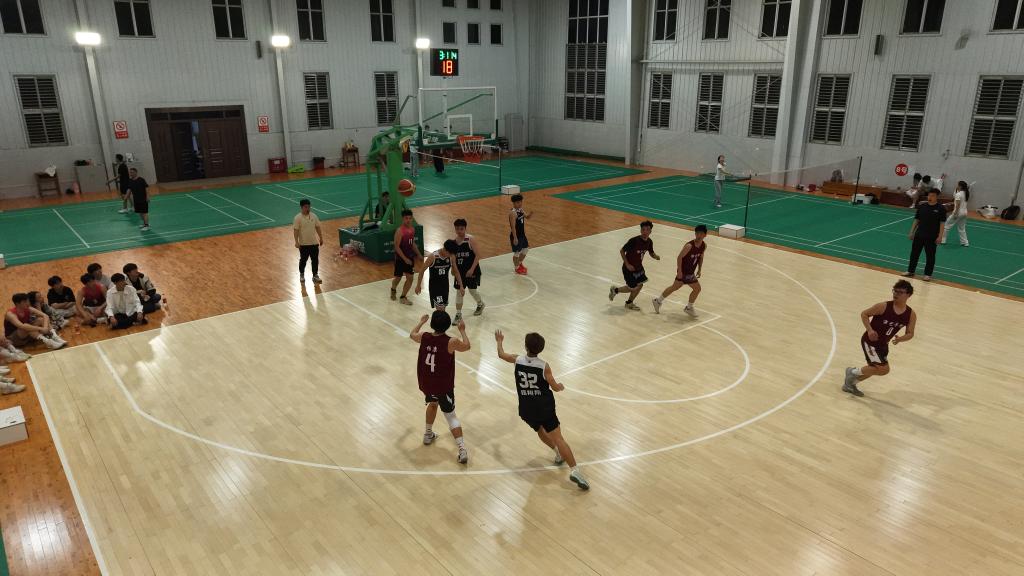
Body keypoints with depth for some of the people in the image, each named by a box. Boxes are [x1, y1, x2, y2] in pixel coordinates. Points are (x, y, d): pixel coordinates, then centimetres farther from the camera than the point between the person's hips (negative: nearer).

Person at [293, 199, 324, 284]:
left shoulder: (314, 216, 0)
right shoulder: (298, 218, -13)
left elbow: (318, 228, 8)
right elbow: (296, 230, -13)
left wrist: (321, 238, 10)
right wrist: (296, 242, -18)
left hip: (314, 242, 3)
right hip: (303, 244, -3)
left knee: (315, 259, 6)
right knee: (303, 259, 11)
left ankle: (315, 275, 18)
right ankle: (302, 275, 30)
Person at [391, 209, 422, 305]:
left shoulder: (413, 229, 3)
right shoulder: (399, 231, -20)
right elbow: (397, 247, -19)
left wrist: (418, 254, 9)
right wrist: (405, 259, -22)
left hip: (410, 257, 6)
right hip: (400, 258, -6)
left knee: (410, 278, 2)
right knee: (398, 278, 10)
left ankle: (403, 297, 14)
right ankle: (393, 290, 41)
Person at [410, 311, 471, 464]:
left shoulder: (424, 337, -10)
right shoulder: (451, 342, -20)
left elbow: (412, 334, 15)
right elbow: (467, 346, 1)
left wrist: (421, 322, 31)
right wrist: (462, 330, 15)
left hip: (425, 384, 4)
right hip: (444, 387, -4)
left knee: (432, 403, 33)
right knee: (451, 416, 5)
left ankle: (428, 435, 44)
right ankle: (462, 449, -6)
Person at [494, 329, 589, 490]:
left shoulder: (517, 360, -5)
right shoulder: (544, 366, -13)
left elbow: (501, 354, 16)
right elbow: (555, 387, -4)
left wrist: (499, 341, 35)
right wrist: (561, 387, 20)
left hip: (526, 410, 4)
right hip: (544, 409, -3)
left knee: (540, 431, 32)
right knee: (558, 438, -7)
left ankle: (559, 454, 35)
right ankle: (575, 470, -15)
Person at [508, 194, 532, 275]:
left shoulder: (521, 210, 3)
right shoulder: (513, 213, -23)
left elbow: (527, 217, 16)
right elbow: (513, 226, -25)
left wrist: (531, 214, -8)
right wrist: (515, 238, -25)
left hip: (522, 234, 9)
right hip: (516, 235, -9)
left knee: (526, 248, 21)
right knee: (517, 252, 4)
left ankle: (520, 264, 39)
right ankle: (517, 268, 21)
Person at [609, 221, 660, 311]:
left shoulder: (649, 242, -7)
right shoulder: (634, 240, -28)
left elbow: (651, 253, 10)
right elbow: (622, 250, -19)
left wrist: (656, 256, -14)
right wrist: (627, 264, -20)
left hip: (638, 267, 7)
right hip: (629, 268, -7)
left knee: (640, 285, 9)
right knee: (633, 288, 0)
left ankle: (629, 303, 30)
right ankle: (615, 290, 26)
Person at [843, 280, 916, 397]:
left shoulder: (911, 315, -8)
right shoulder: (883, 306, -21)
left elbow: (910, 334, 1)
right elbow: (864, 314, -9)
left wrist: (900, 339, -21)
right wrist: (869, 330, -23)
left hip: (883, 344, 7)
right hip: (870, 341, -7)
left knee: (875, 369, 19)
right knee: (884, 369, -14)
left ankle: (850, 384, 40)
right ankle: (853, 372, 6)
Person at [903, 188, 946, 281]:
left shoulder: (941, 208, -7)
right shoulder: (921, 206, 3)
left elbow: (942, 223, -7)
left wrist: (940, 236, -12)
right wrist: (912, 232, 7)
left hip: (932, 237, -3)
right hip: (919, 235, 4)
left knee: (930, 256, 5)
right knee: (914, 253, 10)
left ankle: (928, 274, 15)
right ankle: (910, 271, 22)